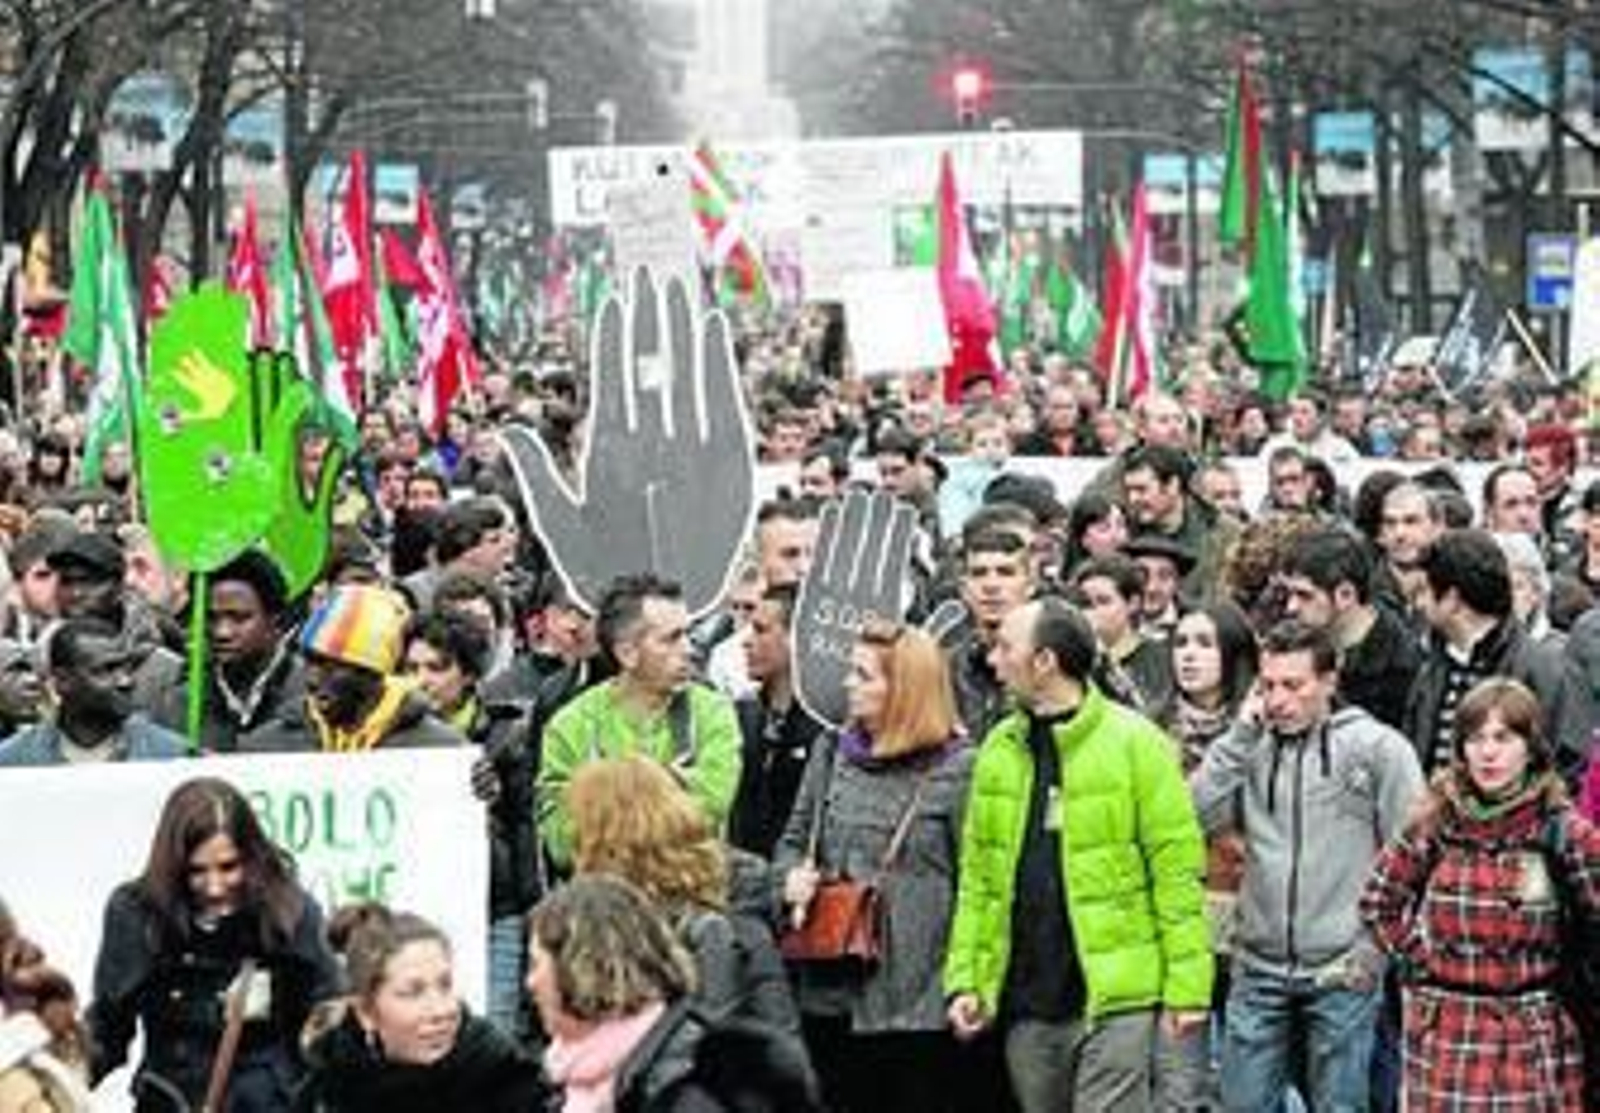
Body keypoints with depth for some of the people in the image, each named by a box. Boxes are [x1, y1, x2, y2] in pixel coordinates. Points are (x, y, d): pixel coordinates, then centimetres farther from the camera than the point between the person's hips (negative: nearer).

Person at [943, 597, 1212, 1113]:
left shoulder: (1133, 742, -6)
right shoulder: (999, 749, 9)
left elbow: (1176, 867, -8)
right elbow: (977, 878, 13)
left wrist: (1186, 986, -12)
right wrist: (964, 980, 5)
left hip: (1115, 996, -6)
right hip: (1026, 1003, 6)